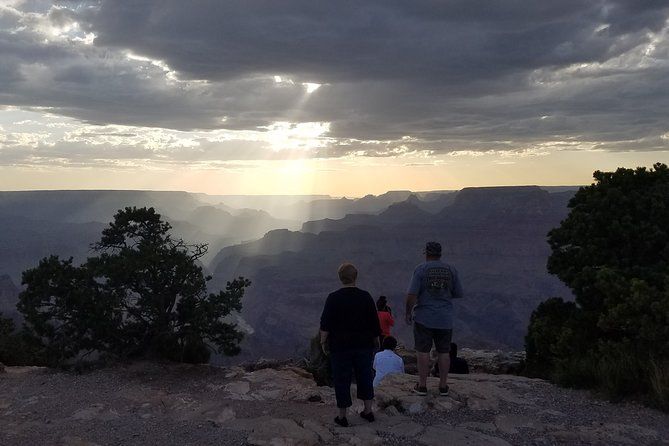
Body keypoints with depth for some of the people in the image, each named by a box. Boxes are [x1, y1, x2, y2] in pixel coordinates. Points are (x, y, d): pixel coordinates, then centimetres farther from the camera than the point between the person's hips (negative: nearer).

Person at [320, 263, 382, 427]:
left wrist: (323, 341, 2)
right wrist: (375, 340, 15)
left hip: (340, 346, -2)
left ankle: (342, 416, 12)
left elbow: (325, 324, -9)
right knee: (365, 376, 15)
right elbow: (374, 323, 2)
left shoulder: (333, 298, -10)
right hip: (364, 345, 3)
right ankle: (368, 411, 22)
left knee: (341, 380, 6)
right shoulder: (366, 297, -3)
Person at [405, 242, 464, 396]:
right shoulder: (451, 270, 0)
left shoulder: (420, 269, -9)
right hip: (445, 319, 3)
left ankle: (422, 386, 11)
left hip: (424, 318, -3)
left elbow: (411, 296, -14)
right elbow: (458, 294, 6)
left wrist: (408, 312, 0)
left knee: (423, 351, 6)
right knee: (443, 352, 11)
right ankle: (443, 386, 18)